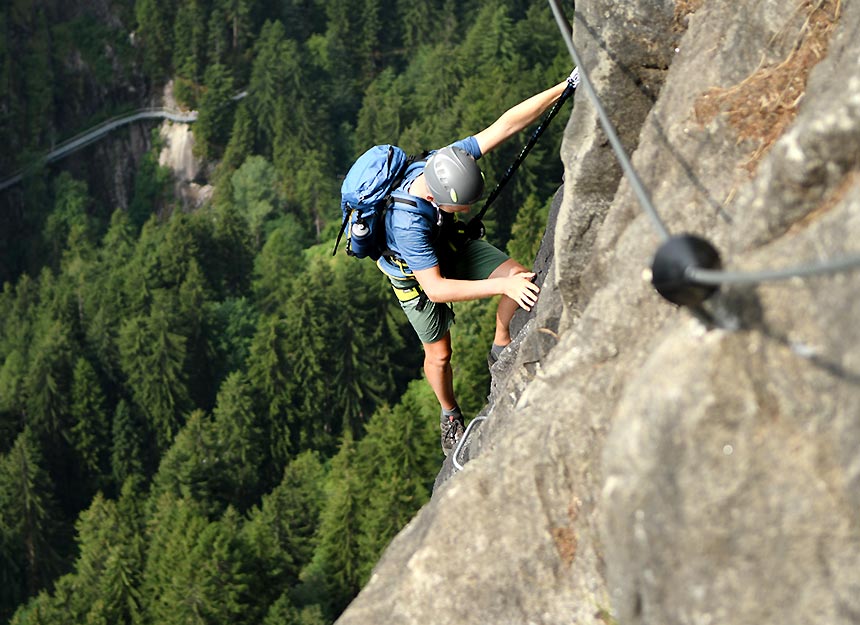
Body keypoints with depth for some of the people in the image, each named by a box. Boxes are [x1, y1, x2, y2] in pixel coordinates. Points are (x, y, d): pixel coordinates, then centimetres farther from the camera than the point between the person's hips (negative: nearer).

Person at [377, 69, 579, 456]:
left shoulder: (449, 162, -32)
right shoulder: (407, 222, -46)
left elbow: (506, 124, -30)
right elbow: (434, 288, -45)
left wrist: (568, 85, -34)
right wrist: (500, 285, -52)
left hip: (452, 246, 5)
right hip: (416, 275, -5)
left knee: (522, 278, -14)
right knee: (439, 354, 8)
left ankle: (501, 349, 11)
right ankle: (450, 415, 40)